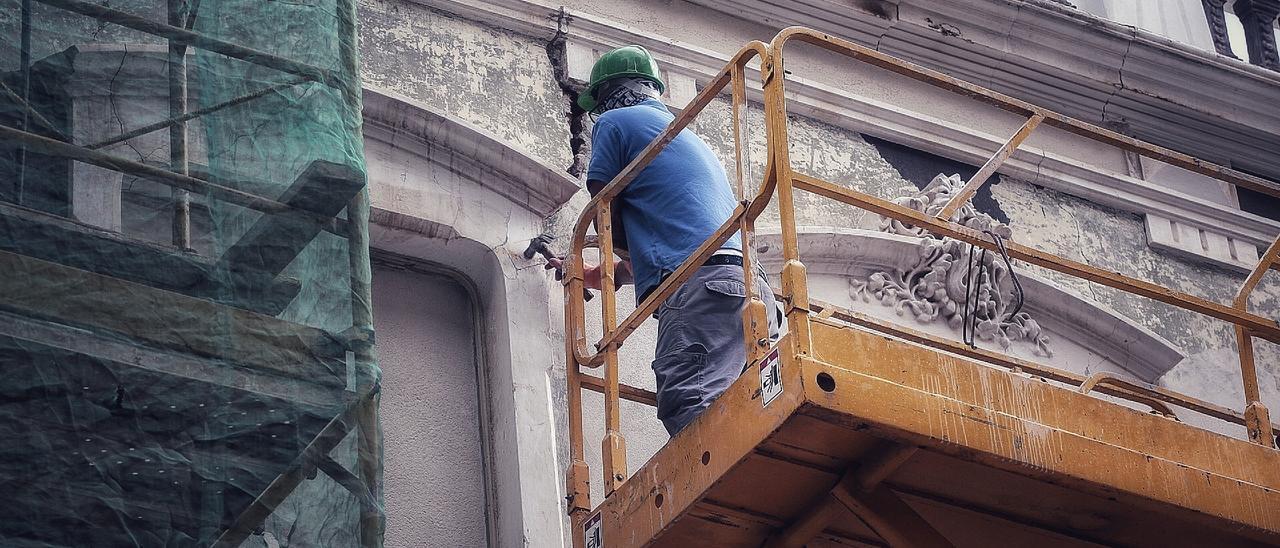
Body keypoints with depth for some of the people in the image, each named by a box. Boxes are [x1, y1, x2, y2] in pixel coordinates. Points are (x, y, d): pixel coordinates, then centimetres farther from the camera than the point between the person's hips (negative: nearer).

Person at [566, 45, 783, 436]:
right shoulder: (688, 137, 39)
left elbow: (613, 232, 12)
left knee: (689, 411, -25)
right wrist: (592, 276, 59)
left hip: (698, 288, -8)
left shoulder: (615, 122, 14)